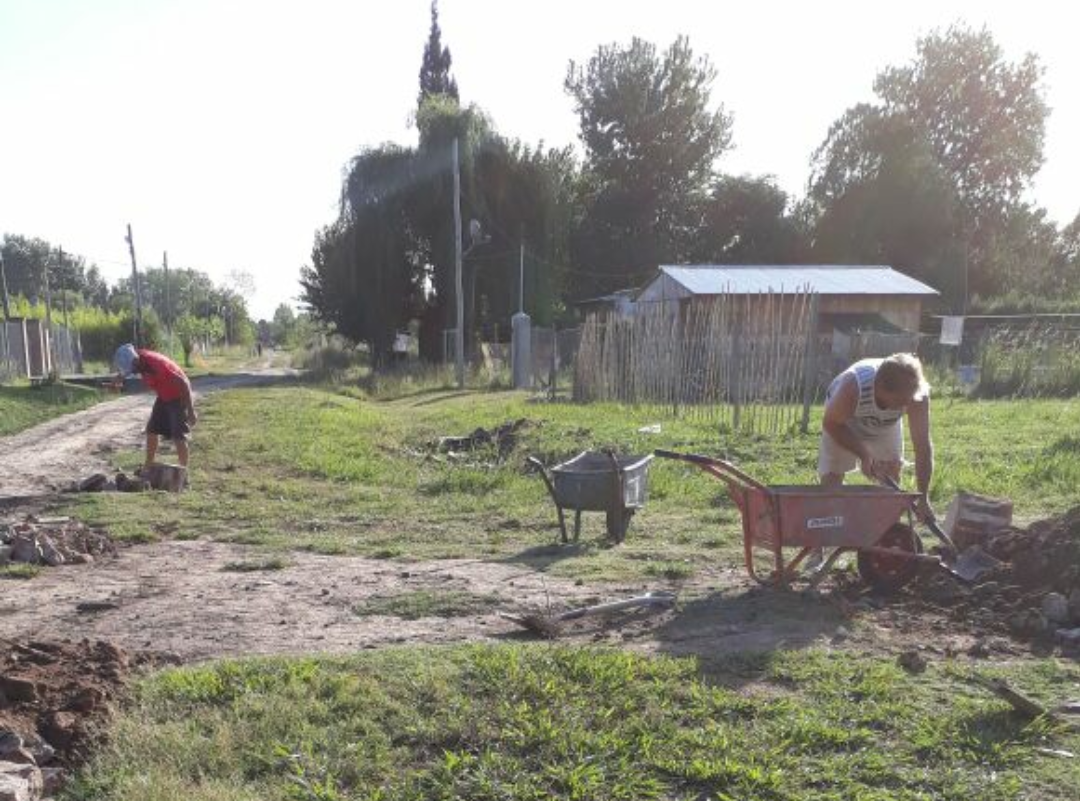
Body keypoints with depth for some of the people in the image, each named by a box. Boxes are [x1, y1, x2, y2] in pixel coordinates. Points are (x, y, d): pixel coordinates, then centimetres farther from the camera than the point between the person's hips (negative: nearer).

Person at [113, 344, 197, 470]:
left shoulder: (156, 363, -32)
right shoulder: (140, 360, -10)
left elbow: (183, 384, -30)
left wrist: (191, 411, -28)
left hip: (178, 398, -8)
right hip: (163, 397, 8)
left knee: (178, 437, -11)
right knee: (151, 431, 11)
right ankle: (148, 468, 21)